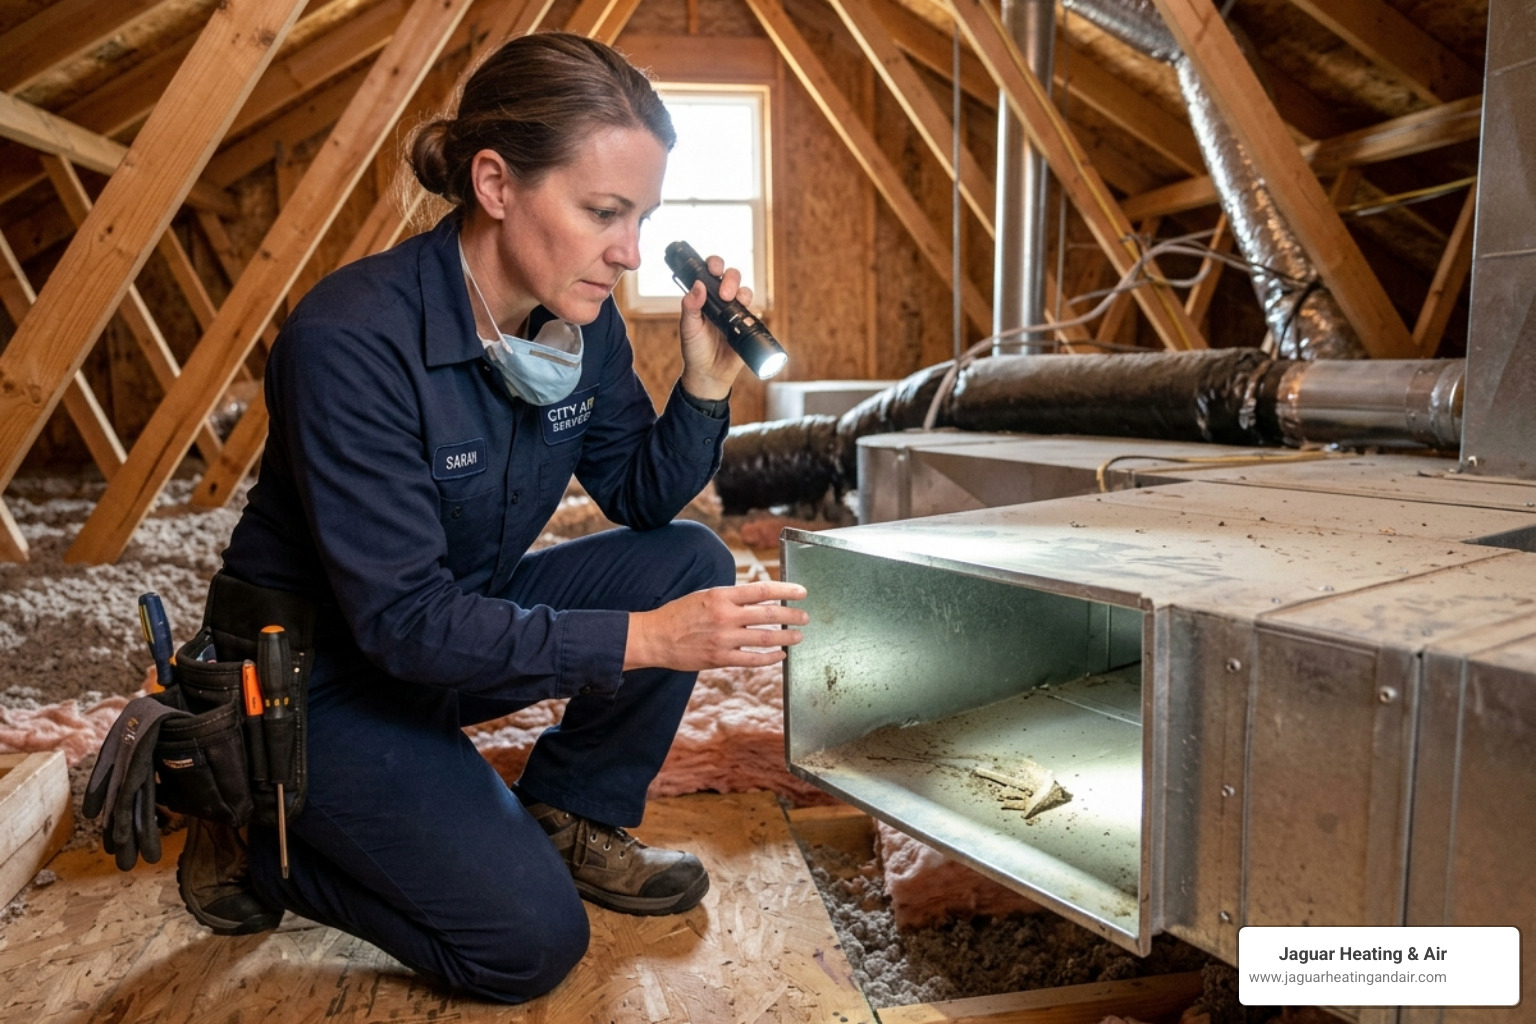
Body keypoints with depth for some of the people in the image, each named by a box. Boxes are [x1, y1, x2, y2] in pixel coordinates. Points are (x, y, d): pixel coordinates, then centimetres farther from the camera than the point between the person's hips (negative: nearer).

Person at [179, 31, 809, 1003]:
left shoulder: (582, 318, -9)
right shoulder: (353, 339, -30)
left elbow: (643, 500, 1)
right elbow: (402, 621, -30)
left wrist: (706, 382, -17)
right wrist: (646, 639, -36)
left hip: (472, 612, 7)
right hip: (320, 672, -6)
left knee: (691, 560, -11)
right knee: (531, 940, -15)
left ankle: (565, 819, 6)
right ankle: (259, 844, 9)